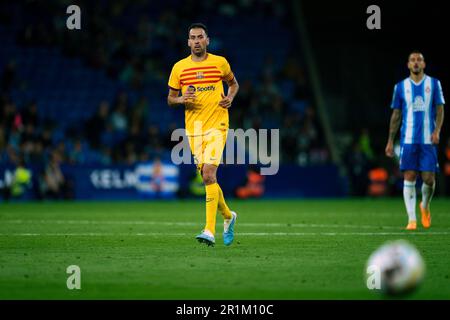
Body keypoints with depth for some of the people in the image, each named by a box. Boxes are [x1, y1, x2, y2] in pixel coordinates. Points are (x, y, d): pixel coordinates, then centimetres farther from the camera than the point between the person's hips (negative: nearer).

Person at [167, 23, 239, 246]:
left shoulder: (220, 63, 3)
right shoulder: (179, 67, 6)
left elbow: (233, 83, 20)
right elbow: (170, 99, 13)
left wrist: (230, 97, -1)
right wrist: (182, 99, -9)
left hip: (217, 125, -3)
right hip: (193, 128, 3)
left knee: (209, 174, -18)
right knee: (208, 178, 7)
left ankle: (210, 231, -22)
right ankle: (228, 216, 34)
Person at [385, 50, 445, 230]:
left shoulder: (434, 84, 6)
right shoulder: (401, 87, 7)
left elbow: (440, 109, 5)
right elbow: (396, 116, 11)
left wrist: (437, 130, -11)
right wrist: (390, 141, 8)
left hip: (428, 140, 0)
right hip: (408, 140, 0)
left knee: (429, 179, -3)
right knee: (409, 178, -7)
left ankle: (425, 206, 27)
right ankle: (411, 219, -4)